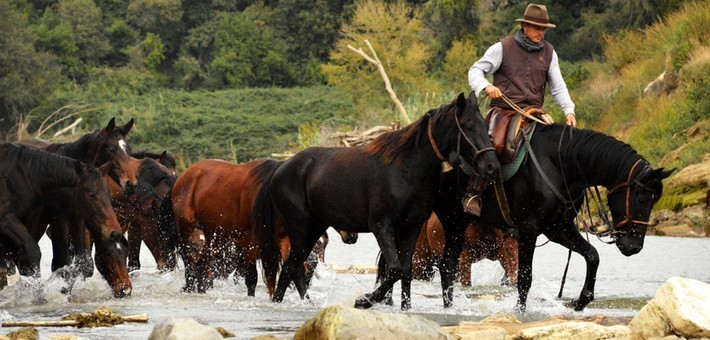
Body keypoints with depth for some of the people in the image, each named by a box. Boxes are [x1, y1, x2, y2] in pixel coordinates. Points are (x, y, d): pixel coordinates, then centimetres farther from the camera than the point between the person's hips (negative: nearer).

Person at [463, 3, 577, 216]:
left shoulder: (548, 52, 14)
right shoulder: (503, 48, 2)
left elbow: (558, 87, 13)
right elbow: (476, 71, 3)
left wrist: (569, 111, -4)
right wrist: (486, 87, -20)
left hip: (533, 111, 4)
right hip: (504, 109, -4)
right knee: (496, 144, -31)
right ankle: (473, 194, -25)